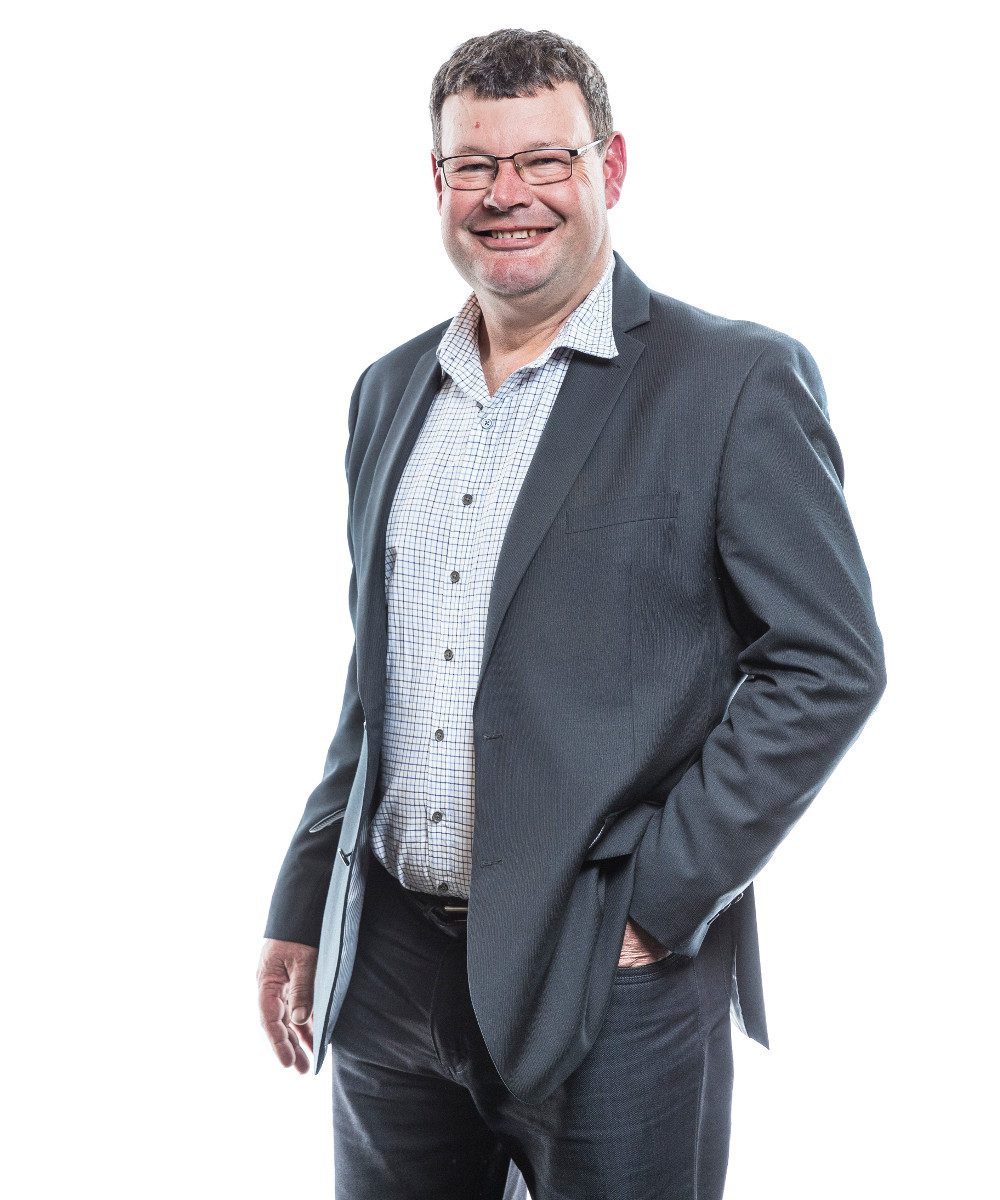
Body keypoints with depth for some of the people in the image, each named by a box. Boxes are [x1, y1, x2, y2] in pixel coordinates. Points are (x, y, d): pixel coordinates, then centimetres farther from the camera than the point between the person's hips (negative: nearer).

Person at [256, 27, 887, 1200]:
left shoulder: (738, 380, -7)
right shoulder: (389, 392, 11)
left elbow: (831, 663, -10)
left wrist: (661, 902, -13)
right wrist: (302, 908, 15)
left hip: (610, 984, -5)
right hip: (390, 968, 5)